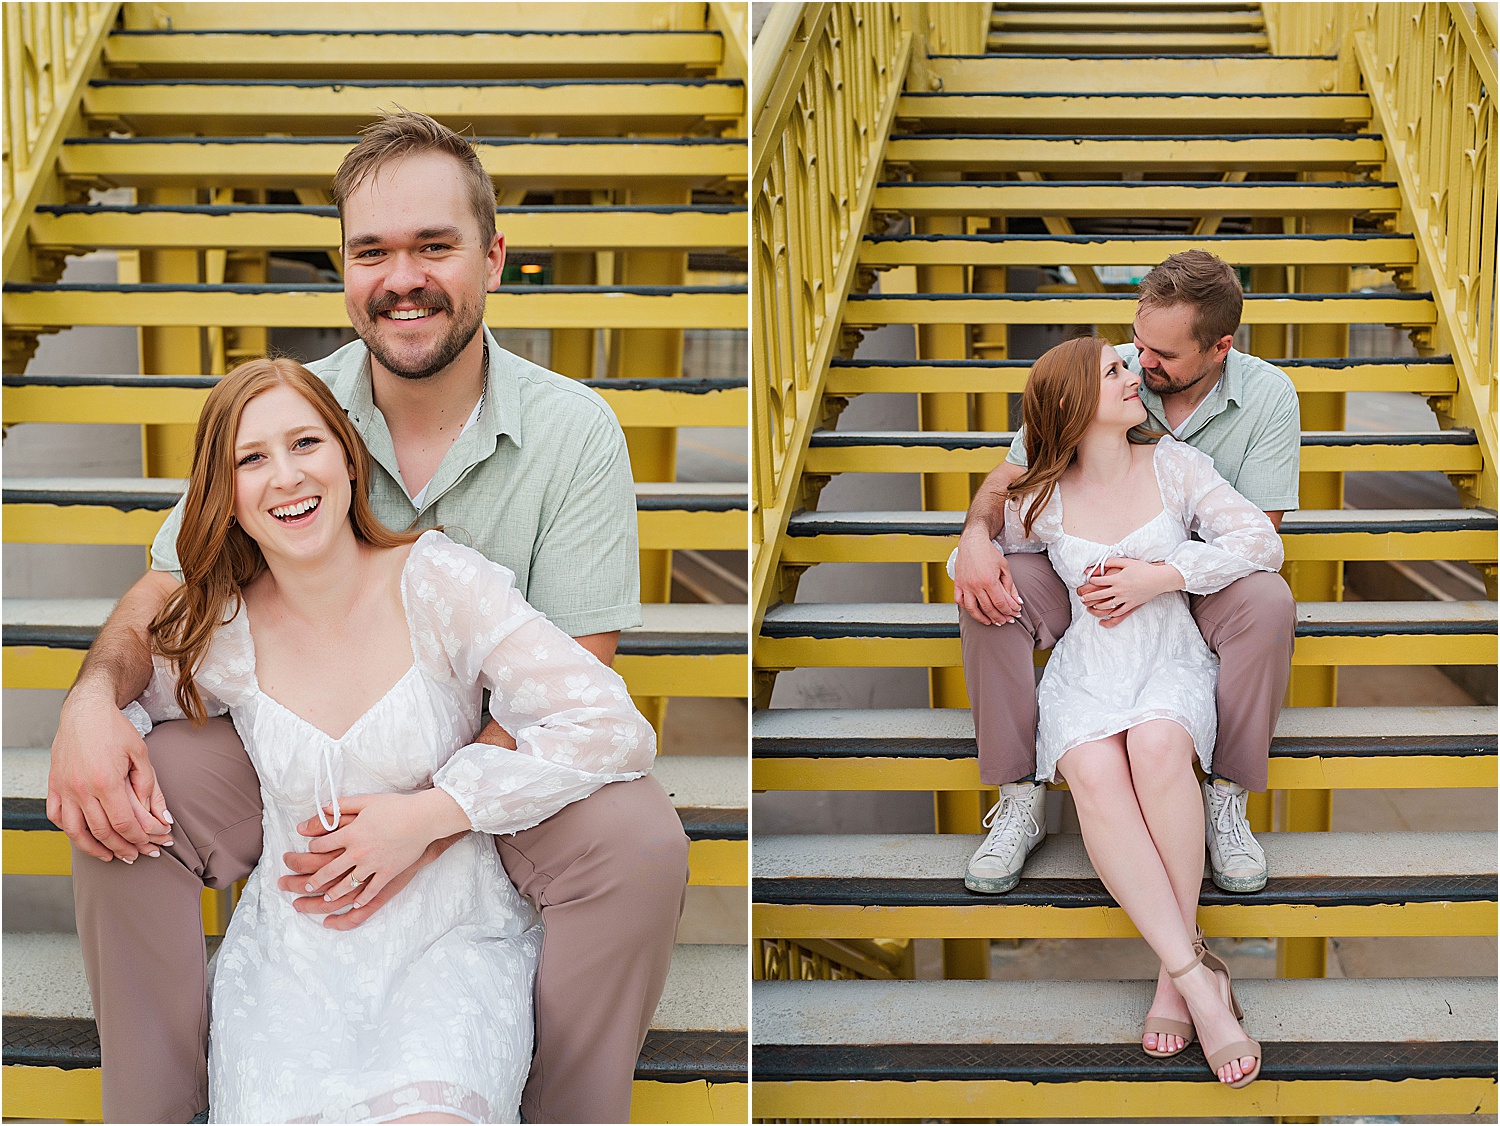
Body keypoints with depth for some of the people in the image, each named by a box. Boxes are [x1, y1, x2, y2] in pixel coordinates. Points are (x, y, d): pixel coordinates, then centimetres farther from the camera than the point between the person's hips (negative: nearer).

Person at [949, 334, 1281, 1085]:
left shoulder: (1174, 466, 8)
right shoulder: (1044, 500, 8)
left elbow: (1262, 543, 1)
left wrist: (1159, 577, -7)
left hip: (1171, 657, 0)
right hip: (1085, 665, 0)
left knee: (1157, 744, -37)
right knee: (1094, 771, -35)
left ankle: (1175, 975, -28)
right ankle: (1200, 980, -35)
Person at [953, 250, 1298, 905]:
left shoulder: (1268, 396, -14)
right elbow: (1008, 476, -5)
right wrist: (976, 533, -29)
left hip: (1203, 581, -1)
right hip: (1088, 571, 2)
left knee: (1268, 602, -35)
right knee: (985, 594, -26)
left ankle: (1227, 799, -17)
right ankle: (1020, 800, -14)